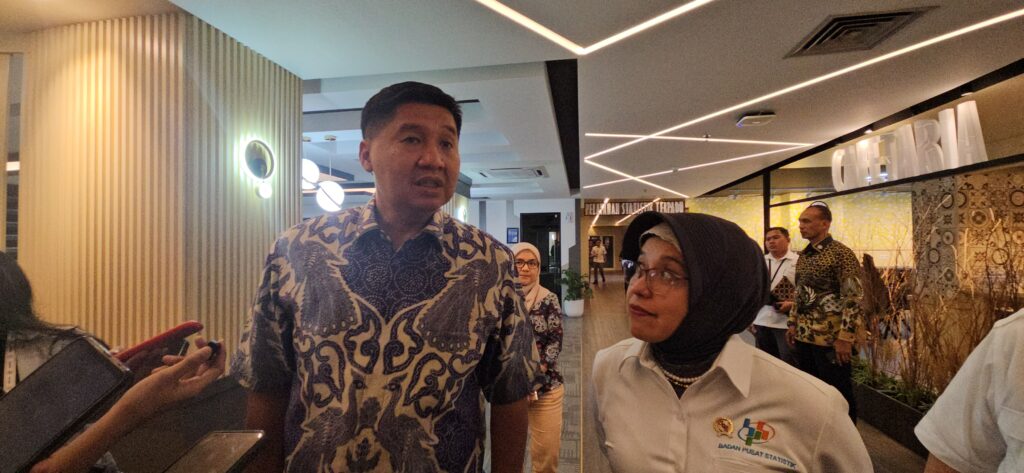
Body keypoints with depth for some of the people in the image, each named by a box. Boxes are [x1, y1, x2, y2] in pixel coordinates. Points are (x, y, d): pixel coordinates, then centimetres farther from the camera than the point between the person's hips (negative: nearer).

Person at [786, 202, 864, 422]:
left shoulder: (841, 254, -12)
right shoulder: (803, 256, 11)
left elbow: (854, 298, -17)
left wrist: (845, 337, -20)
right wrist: (792, 324, 15)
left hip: (831, 339, -7)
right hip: (804, 337, 7)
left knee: (839, 394, 6)